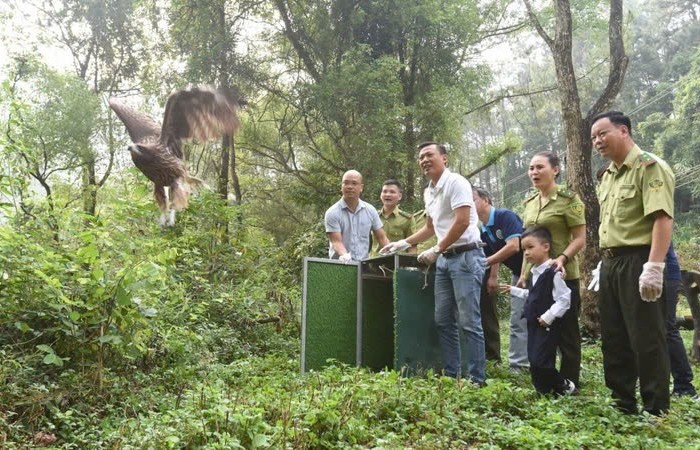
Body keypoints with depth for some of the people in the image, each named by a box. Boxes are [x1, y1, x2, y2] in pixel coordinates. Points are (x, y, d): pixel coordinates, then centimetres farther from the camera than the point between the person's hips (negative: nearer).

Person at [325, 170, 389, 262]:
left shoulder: (370, 210, 9)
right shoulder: (333, 213, -3)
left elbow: (382, 238, 12)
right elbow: (336, 241, -10)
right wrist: (344, 255, -29)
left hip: (364, 264, 3)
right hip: (340, 264, -3)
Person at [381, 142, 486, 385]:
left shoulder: (456, 182, -10)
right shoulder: (429, 191, 17)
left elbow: (462, 222, -18)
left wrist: (435, 250, -15)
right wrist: (403, 243, 23)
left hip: (466, 256, -9)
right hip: (444, 259, 9)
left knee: (469, 322, -7)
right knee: (443, 320, 9)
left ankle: (477, 379, 0)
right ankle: (451, 374, 17)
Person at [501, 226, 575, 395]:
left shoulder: (553, 272, -16)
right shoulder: (535, 272, 13)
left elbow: (564, 299, -19)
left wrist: (548, 317, -22)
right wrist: (513, 290, 25)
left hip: (547, 326, -9)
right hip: (534, 325, 9)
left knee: (540, 362, -11)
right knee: (534, 362, 9)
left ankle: (564, 387, 10)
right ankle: (545, 392, 19)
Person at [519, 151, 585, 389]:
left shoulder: (568, 199, -8)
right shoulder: (530, 202, 11)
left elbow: (580, 238, -12)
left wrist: (562, 258, -28)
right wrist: (523, 274, 14)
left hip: (563, 276, -7)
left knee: (566, 332, 3)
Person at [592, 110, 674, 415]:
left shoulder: (649, 167, -10)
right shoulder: (607, 176, 17)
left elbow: (663, 218, -20)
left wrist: (654, 267, -27)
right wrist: (605, 262, 18)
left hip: (636, 261, -9)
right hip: (610, 264, 9)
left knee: (646, 339, -3)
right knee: (614, 338, 13)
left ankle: (656, 411, 8)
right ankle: (621, 403, 25)